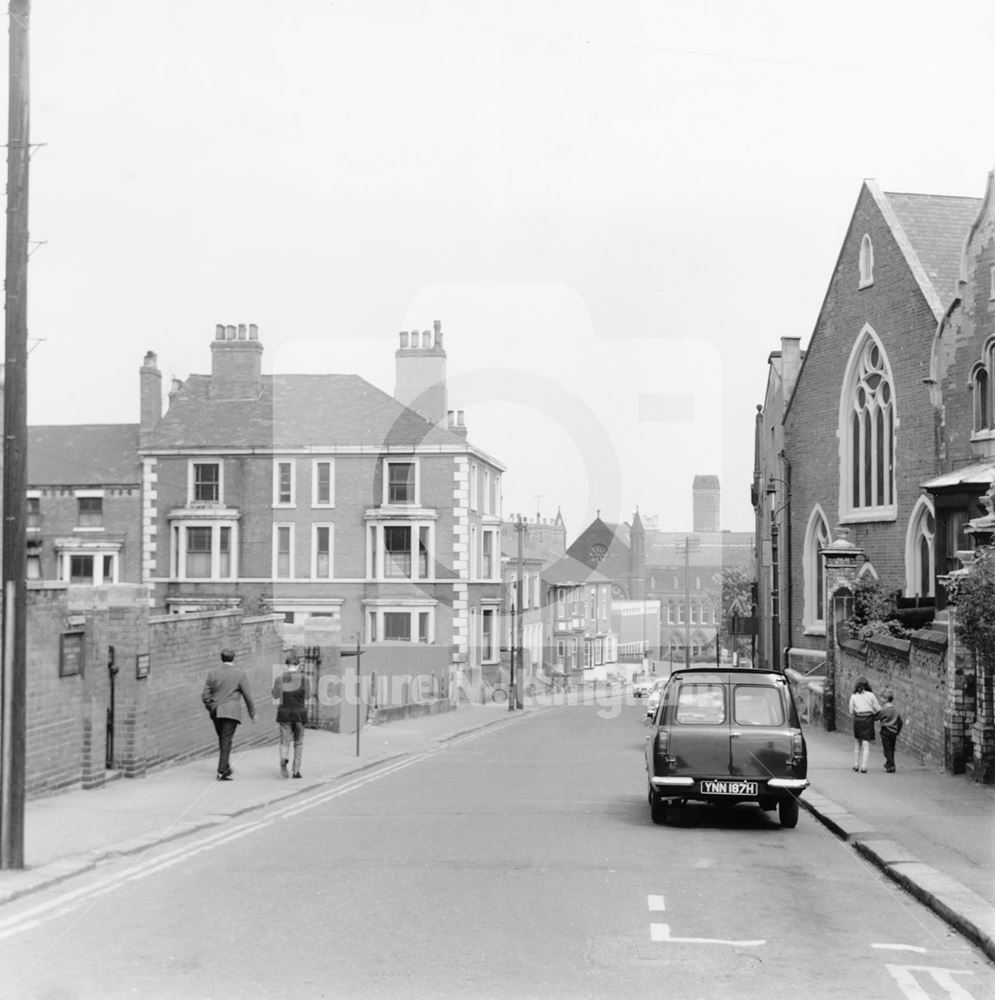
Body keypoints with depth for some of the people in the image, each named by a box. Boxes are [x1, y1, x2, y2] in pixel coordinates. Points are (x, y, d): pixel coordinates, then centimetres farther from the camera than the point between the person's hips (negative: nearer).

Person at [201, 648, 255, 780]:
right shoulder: (239, 674, -3)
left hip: (216, 712, 4)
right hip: (231, 711, -3)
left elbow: (205, 695, 4)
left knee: (222, 740, 15)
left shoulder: (213, 673, 4)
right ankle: (222, 771, -10)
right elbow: (247, 695, 0)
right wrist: (252, 713, 10)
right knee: (226, 741, -4)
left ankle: (226, 768, 24)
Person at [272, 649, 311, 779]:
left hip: (284, 713, 0)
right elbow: (307, 699, 1)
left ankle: (284, 759, -28)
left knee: (284, 741, 3)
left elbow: (276, 699, 1)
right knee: (298, 742, 13)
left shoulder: (280, 679, -1)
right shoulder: (304, 679, -2)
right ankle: (296, 770, 10)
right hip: (300, 713, 0)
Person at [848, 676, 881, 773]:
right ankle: (863, 766, -6)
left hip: (857, 720, 2)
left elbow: (851, 711, 2)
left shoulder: (853, 696, -2)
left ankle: (856, 765, 20)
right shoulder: (870, 695, -6)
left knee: (857, 742, 17)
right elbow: (878, 709, -1)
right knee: (866, 744, 1)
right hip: (868, 720, -2)